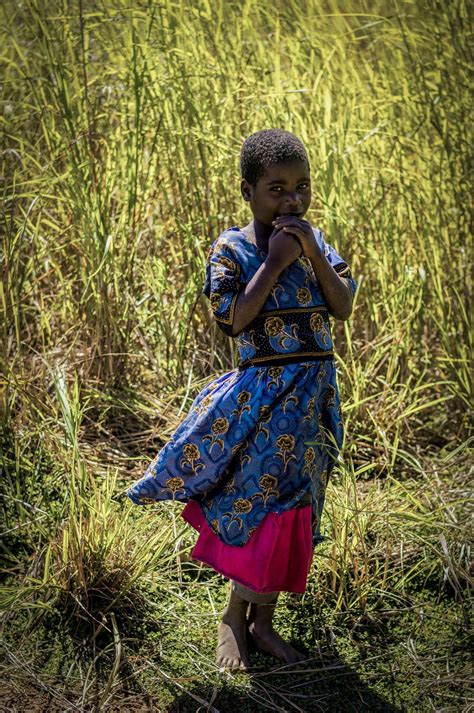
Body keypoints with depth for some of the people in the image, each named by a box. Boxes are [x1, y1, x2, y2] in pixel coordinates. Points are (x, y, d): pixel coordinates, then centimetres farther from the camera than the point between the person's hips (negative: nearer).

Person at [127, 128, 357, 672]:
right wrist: (275, 261, -20)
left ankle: (261, 621, 24)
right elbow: (234, 320, -19)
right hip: (264, 394, -5)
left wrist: (313, 254, -13)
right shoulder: (232, 249, -9)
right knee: (263, 505, -2)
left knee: (293, 508, 10)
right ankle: (233, 619, 18)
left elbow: (343, 308, -2)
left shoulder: (314, 240, 5)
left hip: (316, 392, 5)